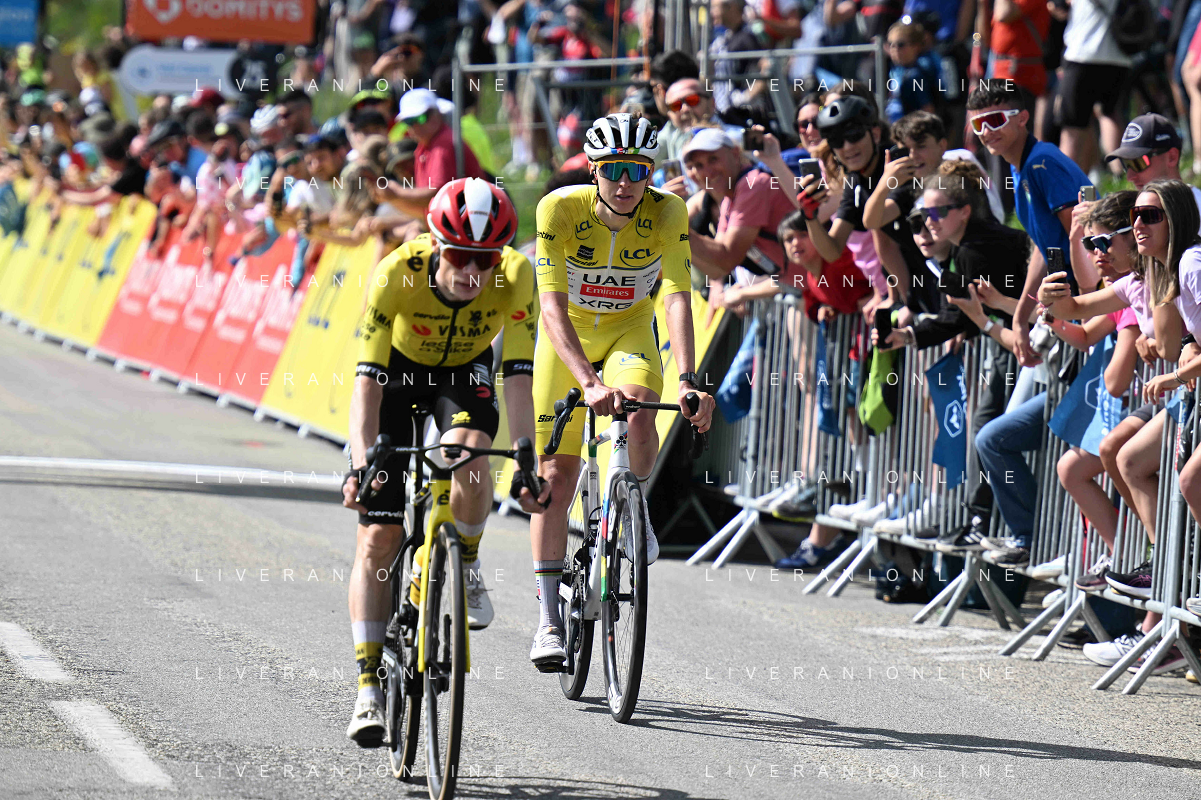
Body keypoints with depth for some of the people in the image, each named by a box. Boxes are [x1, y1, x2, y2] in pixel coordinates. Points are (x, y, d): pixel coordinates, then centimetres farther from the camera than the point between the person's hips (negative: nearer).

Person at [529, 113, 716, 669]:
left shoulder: (667, 213, -24)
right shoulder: (560, 209, -28)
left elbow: (676, 299, -33)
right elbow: (552, 308, -35)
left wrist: (687, 380, -48)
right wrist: (588, 382, -49)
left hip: (629, 330, 0)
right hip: (568, 335, 0)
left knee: (640, 410, -32)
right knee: (557, 475, -4)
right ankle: (548, 620, 2)